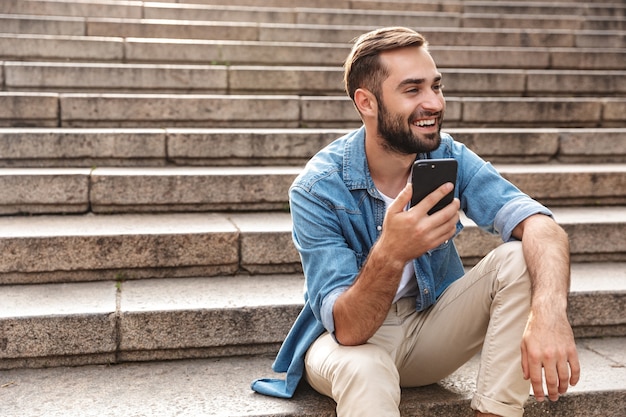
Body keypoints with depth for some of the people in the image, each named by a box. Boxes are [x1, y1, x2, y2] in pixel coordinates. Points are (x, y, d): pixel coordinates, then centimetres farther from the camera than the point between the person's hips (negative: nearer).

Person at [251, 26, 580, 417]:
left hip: (431, 328, 6)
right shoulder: (317, 188, -23)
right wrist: (389, 256, -48)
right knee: (362, 369, -41)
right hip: (353, 340, -5)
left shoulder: (448, 156, -11)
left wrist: (550, 309, -46)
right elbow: (347, 330, -28)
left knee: (519, 260, -20)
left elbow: (541, 225, -25)